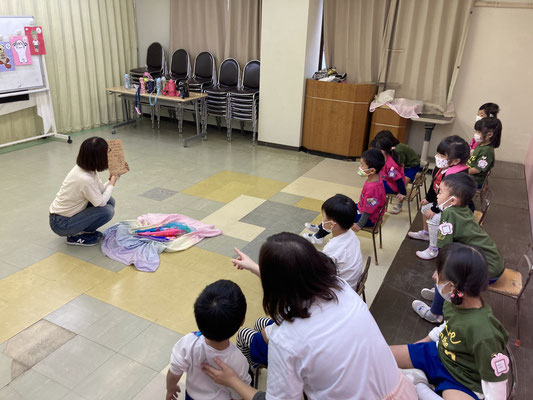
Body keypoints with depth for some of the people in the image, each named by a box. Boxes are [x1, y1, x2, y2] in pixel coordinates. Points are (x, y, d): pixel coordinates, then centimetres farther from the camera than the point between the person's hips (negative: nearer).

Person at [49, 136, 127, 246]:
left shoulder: (82, 167, -6)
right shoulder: (85, 179, -33)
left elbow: (100, 190, 4)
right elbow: (100, 202, -18)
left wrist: (117, 174, 1)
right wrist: (112, 184, -6)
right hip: (61, 224, -8)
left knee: (110, 201, 2)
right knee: (107, 210, -19)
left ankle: (83, 230, 13)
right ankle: (75, 237, -1)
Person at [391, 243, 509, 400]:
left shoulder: (483, 334, -34)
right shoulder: (456, 301, -14)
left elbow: (496, 380, -23)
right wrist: (424, 340, 15)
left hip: (461, 380, -5)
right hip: (438, 352, 5)